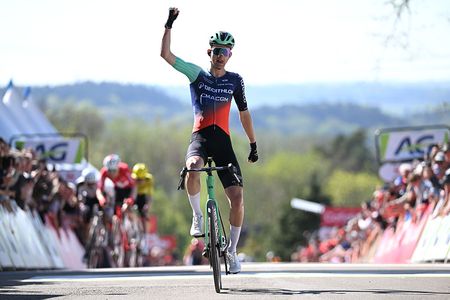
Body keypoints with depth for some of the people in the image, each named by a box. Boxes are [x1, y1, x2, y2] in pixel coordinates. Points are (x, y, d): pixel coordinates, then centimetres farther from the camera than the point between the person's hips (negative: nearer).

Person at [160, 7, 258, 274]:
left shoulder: (235, 81, 11)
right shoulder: (197, 74, 7)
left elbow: (244, 113, 18)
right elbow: (165, 54, -2)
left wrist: (253, 144, 18)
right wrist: (169, 25, -9)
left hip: (223, 141, 2)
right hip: (201, 137, -2)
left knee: (237, 197, -10)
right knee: (193, 169, -37)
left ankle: (232, 250, 6)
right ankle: (197, 216, -13)